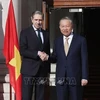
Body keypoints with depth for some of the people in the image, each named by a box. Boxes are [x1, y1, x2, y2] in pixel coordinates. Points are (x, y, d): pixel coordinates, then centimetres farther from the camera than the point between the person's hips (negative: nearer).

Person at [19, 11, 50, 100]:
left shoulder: (46, 34, 13)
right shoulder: (25, 32, -2)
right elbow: (22, 51, -11)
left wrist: (48, 70, 12)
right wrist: (37, 53, -19)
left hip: (42, 70, 4)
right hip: (29, 70, -4)